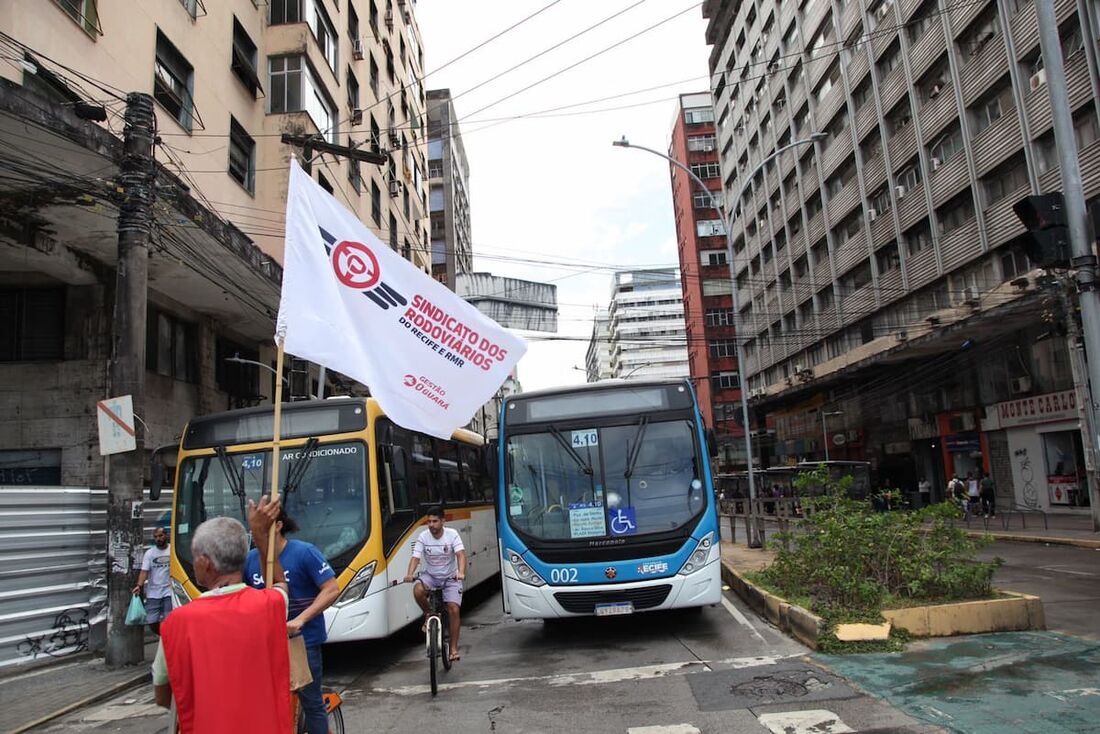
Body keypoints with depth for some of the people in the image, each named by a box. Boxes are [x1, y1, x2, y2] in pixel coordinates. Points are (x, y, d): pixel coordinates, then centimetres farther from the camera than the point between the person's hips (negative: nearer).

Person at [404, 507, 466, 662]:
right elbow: (415, 557, -19)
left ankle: (454, 648, -4)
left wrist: (461, 572, -44)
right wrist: (410, 574, -40)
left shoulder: (452, 534, -15)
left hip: (450, 577, -1)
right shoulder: (423, 537, -11)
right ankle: (428, 614, -2)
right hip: (430, 575, 1)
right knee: (418, 590, -31)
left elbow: (461, 554, -26)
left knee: (454, 609, -16)